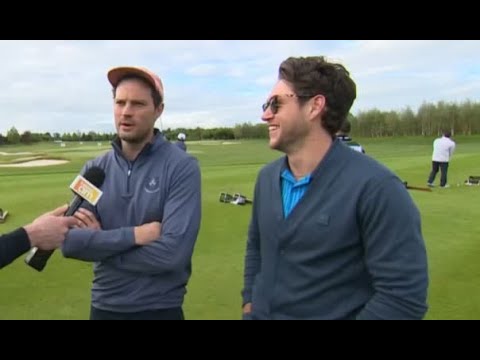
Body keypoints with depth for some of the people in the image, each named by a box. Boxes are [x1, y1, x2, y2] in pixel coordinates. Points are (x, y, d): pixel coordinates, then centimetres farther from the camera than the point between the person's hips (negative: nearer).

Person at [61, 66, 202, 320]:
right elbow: (69, 242, -8)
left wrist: (100, 244, -13)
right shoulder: (94, 169, -1)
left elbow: (172, 252, -23)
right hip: (103, 306, 4)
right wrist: (133, 235, -20)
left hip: (160, 309, -3)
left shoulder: (182, 167, -15)